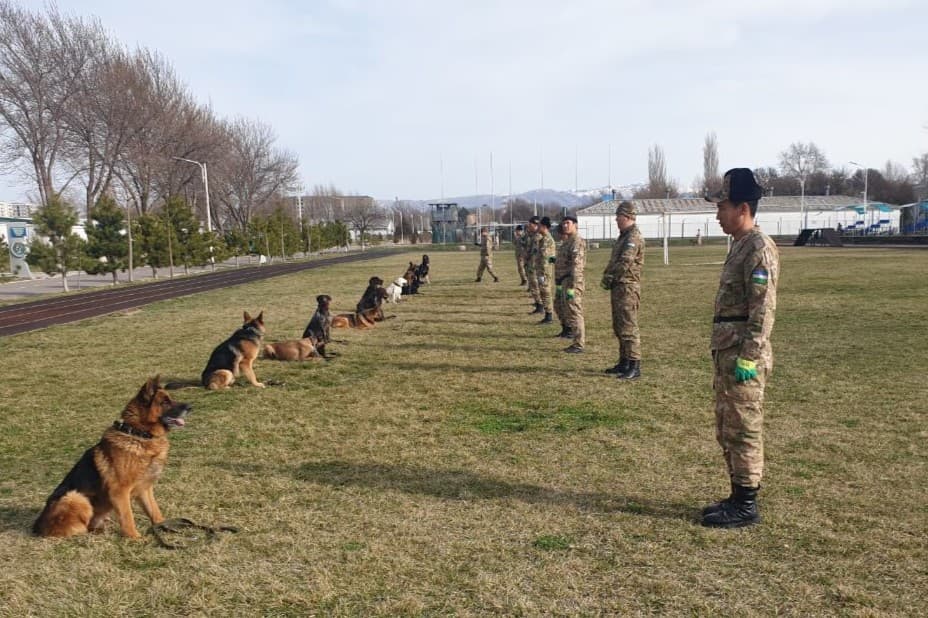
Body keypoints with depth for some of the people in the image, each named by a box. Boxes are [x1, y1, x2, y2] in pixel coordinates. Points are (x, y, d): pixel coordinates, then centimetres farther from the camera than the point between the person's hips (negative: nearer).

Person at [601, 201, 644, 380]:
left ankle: (635, 366, -8)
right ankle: (624, 362, 23)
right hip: (618, 287, 10)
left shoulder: (634, 237, -14)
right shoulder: (623, 236, 18)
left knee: (628, 327, -10)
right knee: (619, 327, 15)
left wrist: (609, 277, -11)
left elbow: (625, 262, -23)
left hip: (627, 287, -10)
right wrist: (607, 276, 6)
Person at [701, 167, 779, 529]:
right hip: (726, 353, 10)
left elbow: (763, 310, -20)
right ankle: (737, 497, 27)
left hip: (743, 357, -10)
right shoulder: (739, 245, 15)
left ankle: (746, 507, 10)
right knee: (727, 431, 16)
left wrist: (748, 358, -22)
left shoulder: (759, 248, -15)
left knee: (744, 431, -1)